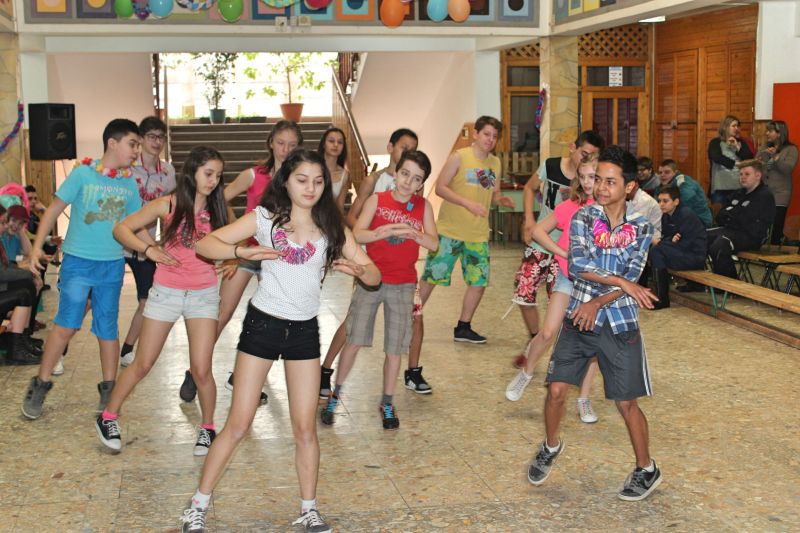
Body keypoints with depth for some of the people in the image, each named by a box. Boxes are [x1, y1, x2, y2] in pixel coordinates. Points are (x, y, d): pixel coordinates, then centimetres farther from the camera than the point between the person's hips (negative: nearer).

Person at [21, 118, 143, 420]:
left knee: (108, 328, 9)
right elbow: (55, 209, -4)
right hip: (78, 261, -4)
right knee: (67, 324, -7)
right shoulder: (83, 174, -8)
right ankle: (40, 385, 10)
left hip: (112, 265, 4)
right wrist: (37, 245, -11)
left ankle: (109, 390, 20)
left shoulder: (130, 183, 5)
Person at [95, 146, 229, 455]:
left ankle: (208, 428, 18)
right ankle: (108, 417, 26)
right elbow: (121, 229, -4)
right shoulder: (167, 205, -6)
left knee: (201, 370, -4)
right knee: (143, 364, 7)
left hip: (204, 295, 1)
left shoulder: (217, 210, 0)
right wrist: (148, 250, -18)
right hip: (166, 292, -1)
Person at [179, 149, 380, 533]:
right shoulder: (265, 217, -4)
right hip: (262, 325, -2)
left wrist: (357, 269, -25)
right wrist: (243, 252, -30)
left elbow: (375, 276, -1)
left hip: (304, 331, 2)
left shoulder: (332, 228, 1)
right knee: (238, 425, 1)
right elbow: (205, 244, -11)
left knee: (305, 429, 7)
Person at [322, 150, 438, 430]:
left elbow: (434, 243, -4)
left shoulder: (423, 206, 2)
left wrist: (413, 234, -23)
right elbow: (357, 234, -14)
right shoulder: (377, 200, -3)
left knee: (395, 347, 6)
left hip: (403, 286, 2)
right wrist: (389, 231, -29)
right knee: (354, 340, -3)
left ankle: (387, 403, 21)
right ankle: (335, 394, 16)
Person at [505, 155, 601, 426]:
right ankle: (526, 372, 21)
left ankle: (584, 399, 18)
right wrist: (564, 253, -12)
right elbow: (539, 231, -2)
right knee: (548, 333, -7)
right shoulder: (571, 206, -6)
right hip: (569, 276, -1)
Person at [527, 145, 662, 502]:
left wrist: (597, 302, -21)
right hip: (578, 318, 1)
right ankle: (551, 446, 30)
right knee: (556, 389, 1)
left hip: (619, 325, -1)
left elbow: (632, 277, -11)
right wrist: (622, 282, -18)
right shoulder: (583, 217, -4)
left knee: (626, 402, 4)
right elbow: (577, 265, -17)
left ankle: (647, 469, 24)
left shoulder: (641, 227, -2)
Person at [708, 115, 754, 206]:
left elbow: (750, 158, 4)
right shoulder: (715, 142, 3)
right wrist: (735, 164, -17)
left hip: (739, 187, 3)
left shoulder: (740, 142, 15)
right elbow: (716, 157, -16)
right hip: (720, 187, -3)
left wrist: (737, 147, -6)